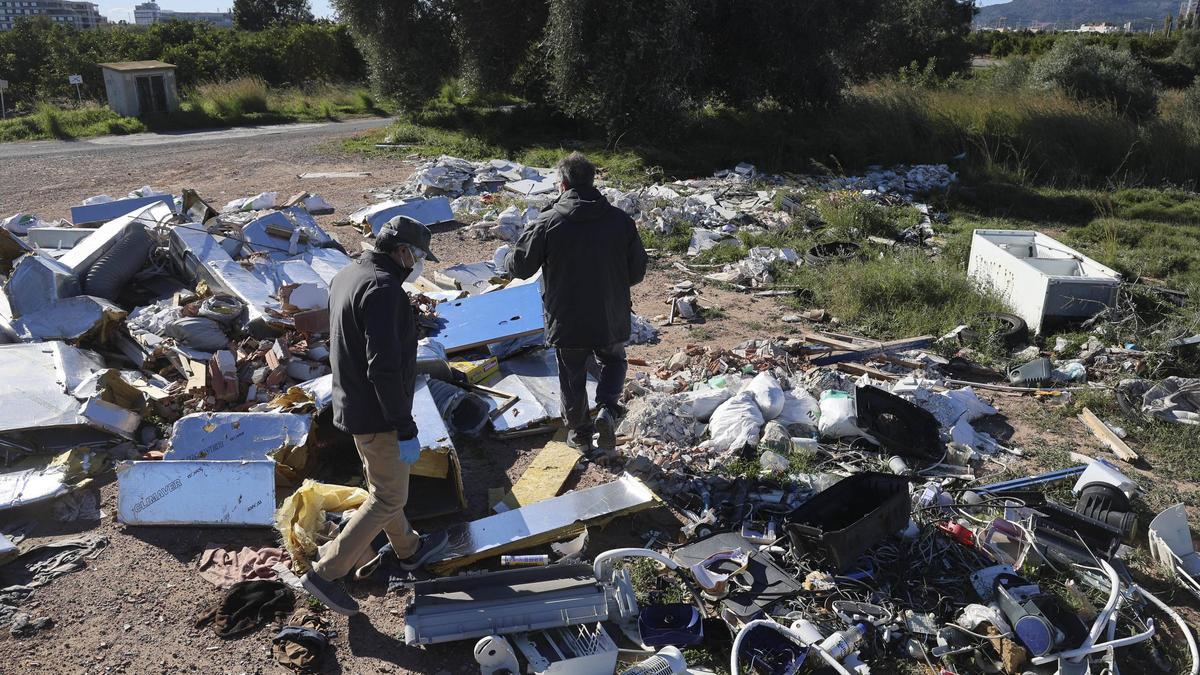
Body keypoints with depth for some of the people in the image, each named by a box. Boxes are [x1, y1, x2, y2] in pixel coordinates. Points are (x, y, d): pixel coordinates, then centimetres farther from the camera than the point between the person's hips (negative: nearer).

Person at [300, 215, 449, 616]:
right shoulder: (383, 289, -24)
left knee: (381, 485, 24)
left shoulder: (347, 275, 7)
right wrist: (406, 429, -23)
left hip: (351, 402, 10)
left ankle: (408, 550, 44)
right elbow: (384, 368, -29)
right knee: (389, 497, 4)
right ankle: (326, 573, 10)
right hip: (376, 414, -10)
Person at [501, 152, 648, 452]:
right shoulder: (621, 220, -7)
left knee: (572, 376, 18)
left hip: (566, 321, -1)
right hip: (611, 320, 1)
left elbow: (520, 267, -6)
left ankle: (580, 432, 30)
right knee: (614, 361, 26)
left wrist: (505, 257, 17)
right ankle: (607, 409, 4)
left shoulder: (547, 223, -14)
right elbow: (637, 271, 0)